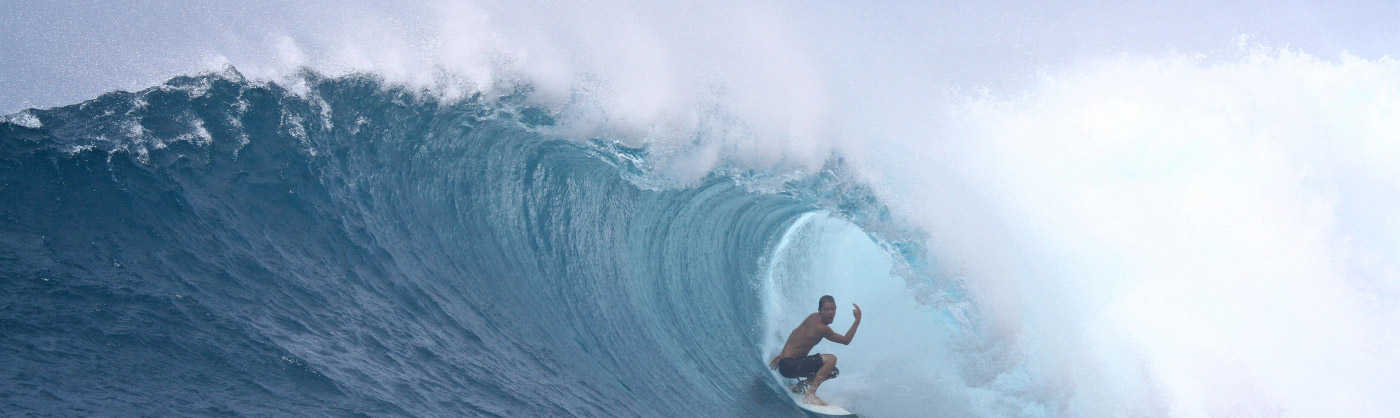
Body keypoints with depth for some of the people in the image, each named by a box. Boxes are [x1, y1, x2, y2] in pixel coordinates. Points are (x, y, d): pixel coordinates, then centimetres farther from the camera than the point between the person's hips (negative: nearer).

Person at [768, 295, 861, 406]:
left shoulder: (813, 317, 6)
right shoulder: (821, 328, -21)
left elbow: (795, 332, 18)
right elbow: (846, 340, -13)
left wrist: (782, 354, 26)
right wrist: (858, 320, -14)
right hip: (788, 365, -10)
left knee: (833, 372, 15)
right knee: (831, 359, -28)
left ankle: (799, 386, 19)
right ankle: (810, 394, -25)